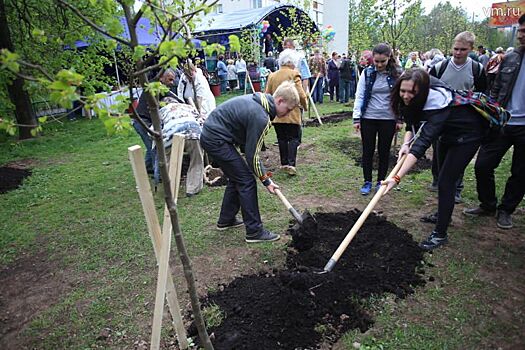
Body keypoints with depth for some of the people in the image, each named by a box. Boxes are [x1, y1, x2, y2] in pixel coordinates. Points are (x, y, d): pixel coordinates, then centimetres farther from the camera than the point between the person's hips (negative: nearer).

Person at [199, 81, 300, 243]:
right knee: (246, 181, -5)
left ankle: (226, 220, 32)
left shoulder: (258, 100, 7)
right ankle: (254, 231, 3)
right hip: (217, 140, -10)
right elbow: (251, 155, -17)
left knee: (236, 178, 19)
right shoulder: (261, 117, -22)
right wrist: (266, 180, -6)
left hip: (209, 134, 10)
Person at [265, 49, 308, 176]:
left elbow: (267, 94, 10)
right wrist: (305, 105, 6)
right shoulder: (294, 74, -6)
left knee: (282, 139, 12)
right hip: (292, 113, -4)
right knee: (293, 138, 1)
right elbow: (300, 94, -11)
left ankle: (284, 163, 16)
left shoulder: (272, 76, 9)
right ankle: (291, 164, -11)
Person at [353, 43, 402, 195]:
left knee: (384, 151, 10)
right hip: (368, 118, 0)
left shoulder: (397, 74, -2)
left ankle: (380, 181, 23)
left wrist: (399, 119, -1)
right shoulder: (367, 73, -2)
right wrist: (356, 118, -8)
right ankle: (367, 182, 18)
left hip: (388, 119, 0)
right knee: (368, 151, 6)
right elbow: (359, 96, -2)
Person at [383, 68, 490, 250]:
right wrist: (406, 143, -29)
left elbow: (424, 140, -49)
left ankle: (440, 234, 1)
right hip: (448, 132, 9)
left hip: (467, 134, -8)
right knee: (443, 175, 22)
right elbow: (411, 123, -7)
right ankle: (442, 214, 44)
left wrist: (397, 177, -56)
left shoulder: (436, 101, -40)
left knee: (445, 182, -12)